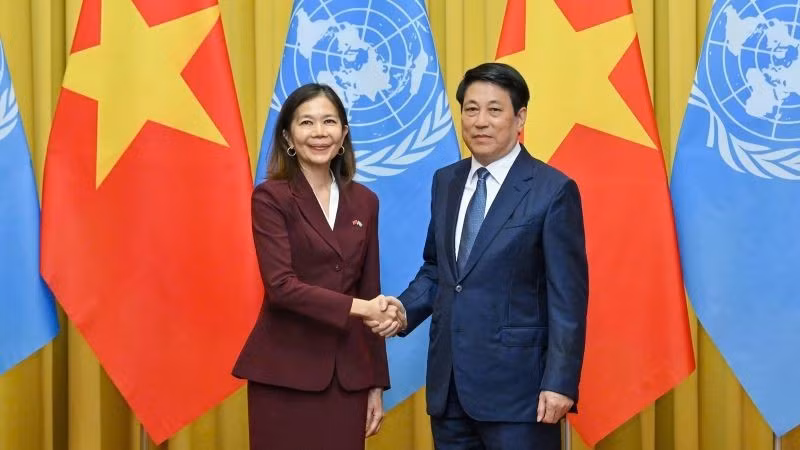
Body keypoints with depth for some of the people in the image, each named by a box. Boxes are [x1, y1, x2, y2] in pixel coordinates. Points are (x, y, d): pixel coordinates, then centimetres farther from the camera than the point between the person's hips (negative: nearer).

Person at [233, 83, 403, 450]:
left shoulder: (364, 202, 10)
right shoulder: (270, 197, -5)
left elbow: (370, 293, 12)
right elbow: (281, 285, -15)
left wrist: (376, 383, 9)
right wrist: (358, 307, -22)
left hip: (347, 374, 4)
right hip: (285, 372, -4)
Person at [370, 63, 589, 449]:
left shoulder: (553, 190, -7)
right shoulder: (445, 182, 11)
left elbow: (567, 295, -9)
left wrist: (560, 382, -14)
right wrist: (404, 309, -1)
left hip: (515, 381, -6)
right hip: (448, 381, 6)